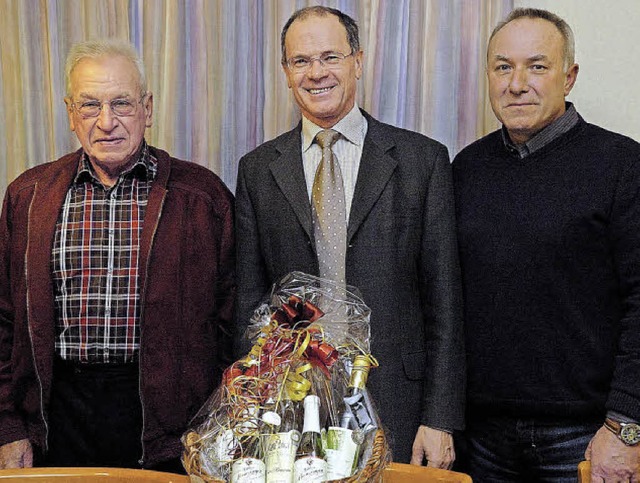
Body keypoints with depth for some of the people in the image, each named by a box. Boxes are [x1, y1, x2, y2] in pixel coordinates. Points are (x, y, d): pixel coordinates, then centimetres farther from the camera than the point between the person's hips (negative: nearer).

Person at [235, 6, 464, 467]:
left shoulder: (424, 159, 0)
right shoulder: (258, 169, 6)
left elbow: (443, 299, -2)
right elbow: (249, 302, 7)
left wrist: (439, 420, -6)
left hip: (395, 409, -1)